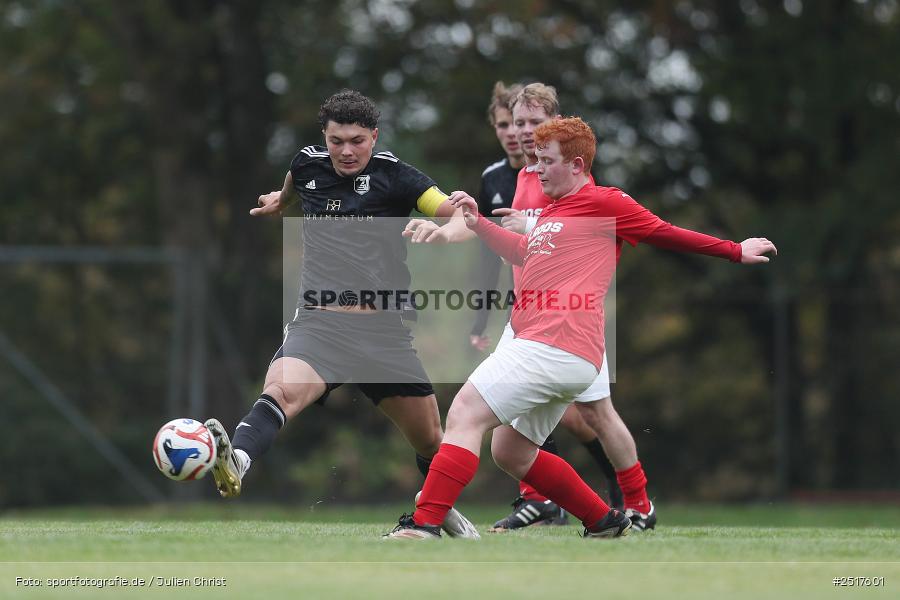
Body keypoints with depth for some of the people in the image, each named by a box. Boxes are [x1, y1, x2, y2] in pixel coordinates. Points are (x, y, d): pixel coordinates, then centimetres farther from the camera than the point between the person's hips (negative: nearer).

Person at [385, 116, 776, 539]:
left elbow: (665, 234, 7)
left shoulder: (603, 203, -2)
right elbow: (524, 254, 40)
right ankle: (604, 522, 25)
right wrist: (478, 223, 30)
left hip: (554, 347, -10)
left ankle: (424, 524, -23)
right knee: (510, 454, 18)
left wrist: (735, 251, 13)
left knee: (464, 413, -16)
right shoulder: (552, 212, 24)